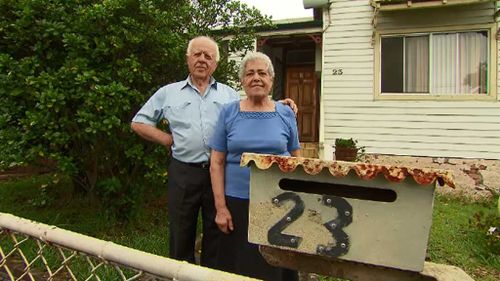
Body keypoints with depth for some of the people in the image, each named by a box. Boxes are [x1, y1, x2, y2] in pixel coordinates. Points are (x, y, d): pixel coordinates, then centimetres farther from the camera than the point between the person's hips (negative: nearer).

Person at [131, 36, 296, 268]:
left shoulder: (229, 94, 12)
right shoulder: (168, 93, 9)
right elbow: (138, 123, 12)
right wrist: (167, 139, 1)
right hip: (183, 173, 0)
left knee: (216, 236, 12)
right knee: (181, 235, 11)